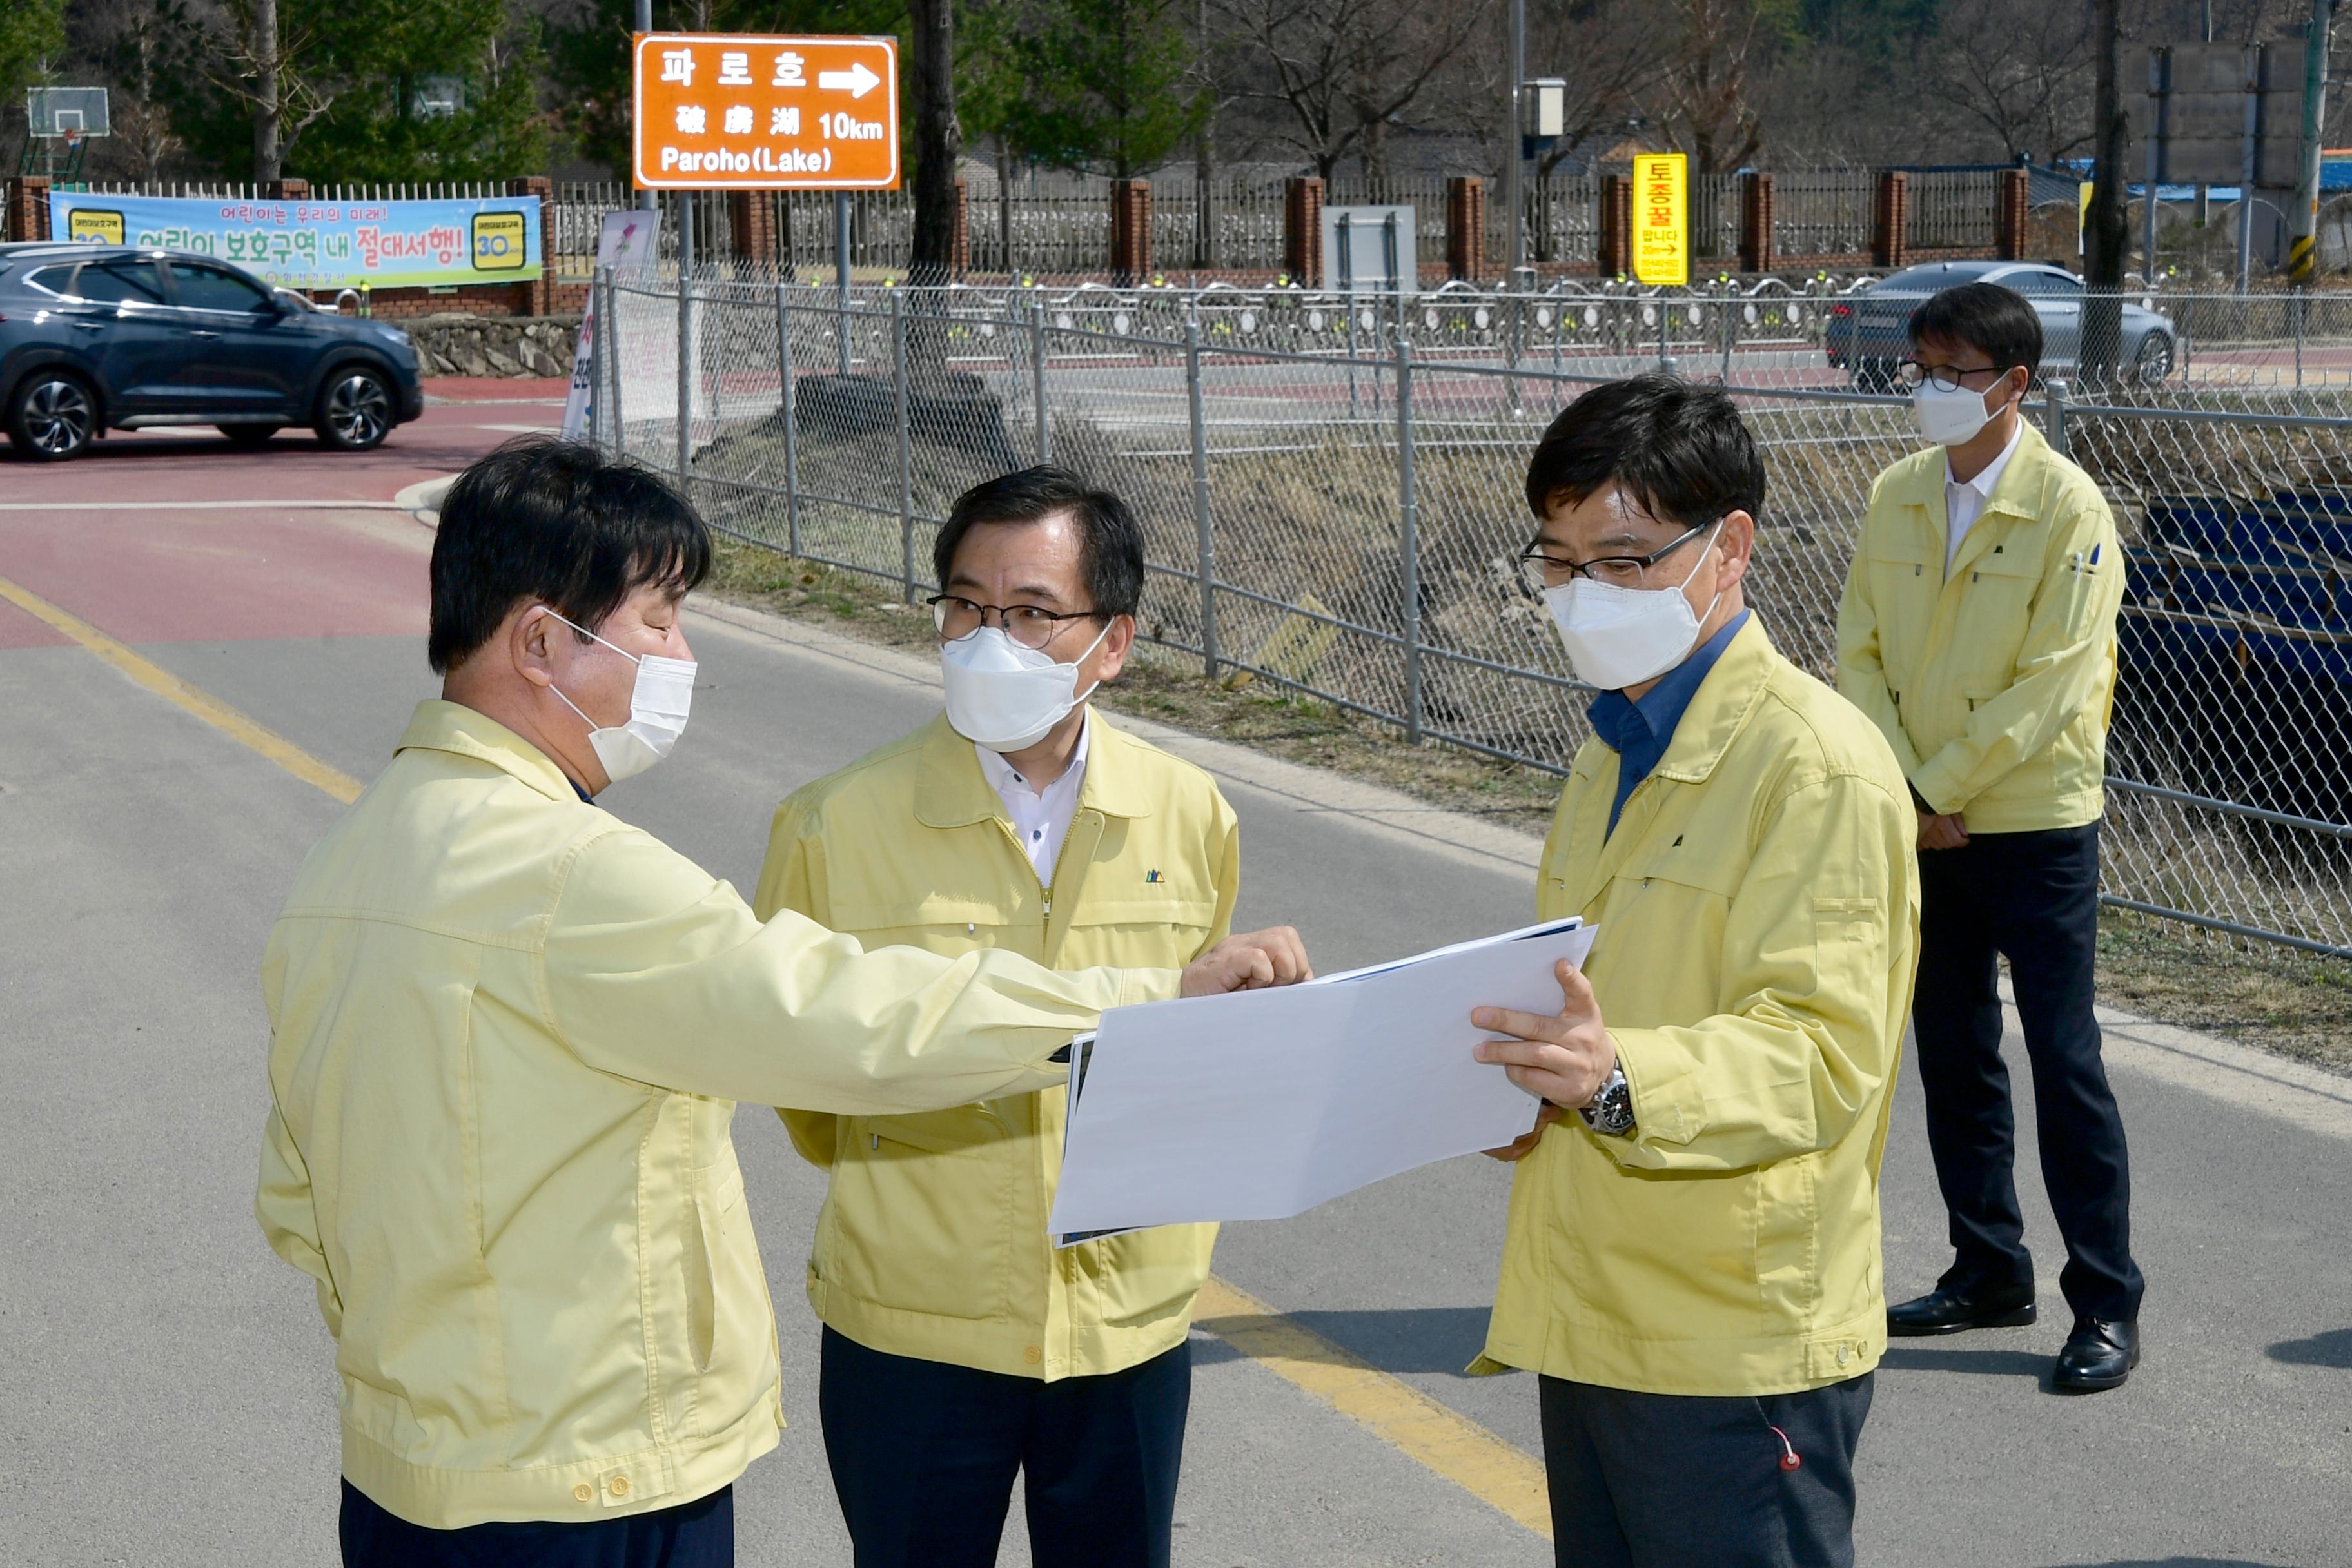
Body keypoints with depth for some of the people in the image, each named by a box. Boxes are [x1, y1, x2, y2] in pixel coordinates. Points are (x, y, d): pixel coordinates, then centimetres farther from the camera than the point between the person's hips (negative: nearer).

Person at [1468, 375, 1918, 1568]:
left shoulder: (1819, 766, -14)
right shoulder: (1616, 749, 16)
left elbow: (1821, 1053, -22)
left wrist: (1618, 1080, -37)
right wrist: (1515, 1071, 5)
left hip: (1734, 1349, -8)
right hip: (1591, 1322, 9)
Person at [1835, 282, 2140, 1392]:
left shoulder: (2067, 507, -12)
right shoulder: (1895, 496, 5)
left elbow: (2050, 685, -16)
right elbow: (1861, 653, 4)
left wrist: (1940, 787, -14)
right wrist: (1902, 790, -8)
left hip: (2035, 827, -5)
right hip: (1923, 829, 6)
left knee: (2064, 1060, -2)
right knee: (1953, 1058, 13)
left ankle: (2107, 1304, 8)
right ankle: (1989, 1269, 27)